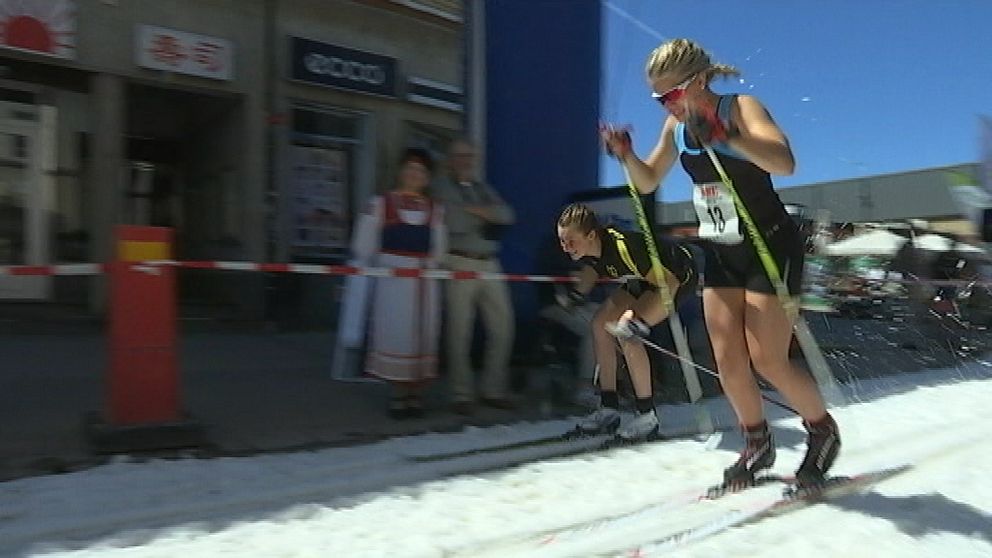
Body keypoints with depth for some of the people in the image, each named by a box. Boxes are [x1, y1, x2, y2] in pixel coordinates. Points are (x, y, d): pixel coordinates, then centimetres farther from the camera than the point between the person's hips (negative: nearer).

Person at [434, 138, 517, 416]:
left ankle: (494, 390, 15)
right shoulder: (442, 188, 3)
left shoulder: (484, 188, 21)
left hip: (490, 265, 6)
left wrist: (475, 210, -8)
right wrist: (487, 216, 1)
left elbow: (507, 215, 5)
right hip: (460, 264, -6)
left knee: (503, 326, 4)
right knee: (459, 332, -5)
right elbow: (455, 223, -12)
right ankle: (462, 395, 5)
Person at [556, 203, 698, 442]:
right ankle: (609, 409, 4)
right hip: (649, 275, 9)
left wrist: (639, 322, -41)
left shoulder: (622, 247, -37)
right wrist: (574, 295, -2)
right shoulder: (589, 248, -14)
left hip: (678, 277, -9)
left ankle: (647, 416, -12)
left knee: (625, 333, -23)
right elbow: (591, 269, 11)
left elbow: (669, 283, -35)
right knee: (600, 323, -2)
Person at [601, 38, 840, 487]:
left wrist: (724, 134, -47)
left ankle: (823, 431, 21)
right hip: (721, 253, 6)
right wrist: (626, 155, -8)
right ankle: (758, 444, 24)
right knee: (727, 361, 2)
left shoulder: (740, 108, -17)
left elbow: (785, 163, -34)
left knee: (767, 362, -6)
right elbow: (647, 182, 12)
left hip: (771, 247, -6)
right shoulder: (676, 126, 2)